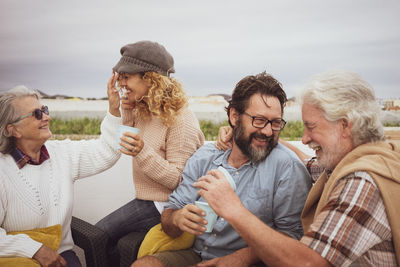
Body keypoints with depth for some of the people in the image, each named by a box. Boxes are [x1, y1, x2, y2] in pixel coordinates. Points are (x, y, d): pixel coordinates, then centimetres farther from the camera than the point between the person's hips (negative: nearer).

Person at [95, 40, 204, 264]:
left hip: (164, 207, -9)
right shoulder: (144, 110, 5)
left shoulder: (181, 121, -22)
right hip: (146, 200, 9)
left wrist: (142, 151, -35)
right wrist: (128, 114, 2)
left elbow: (178, 179, -21)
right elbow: (124, 145, 21)